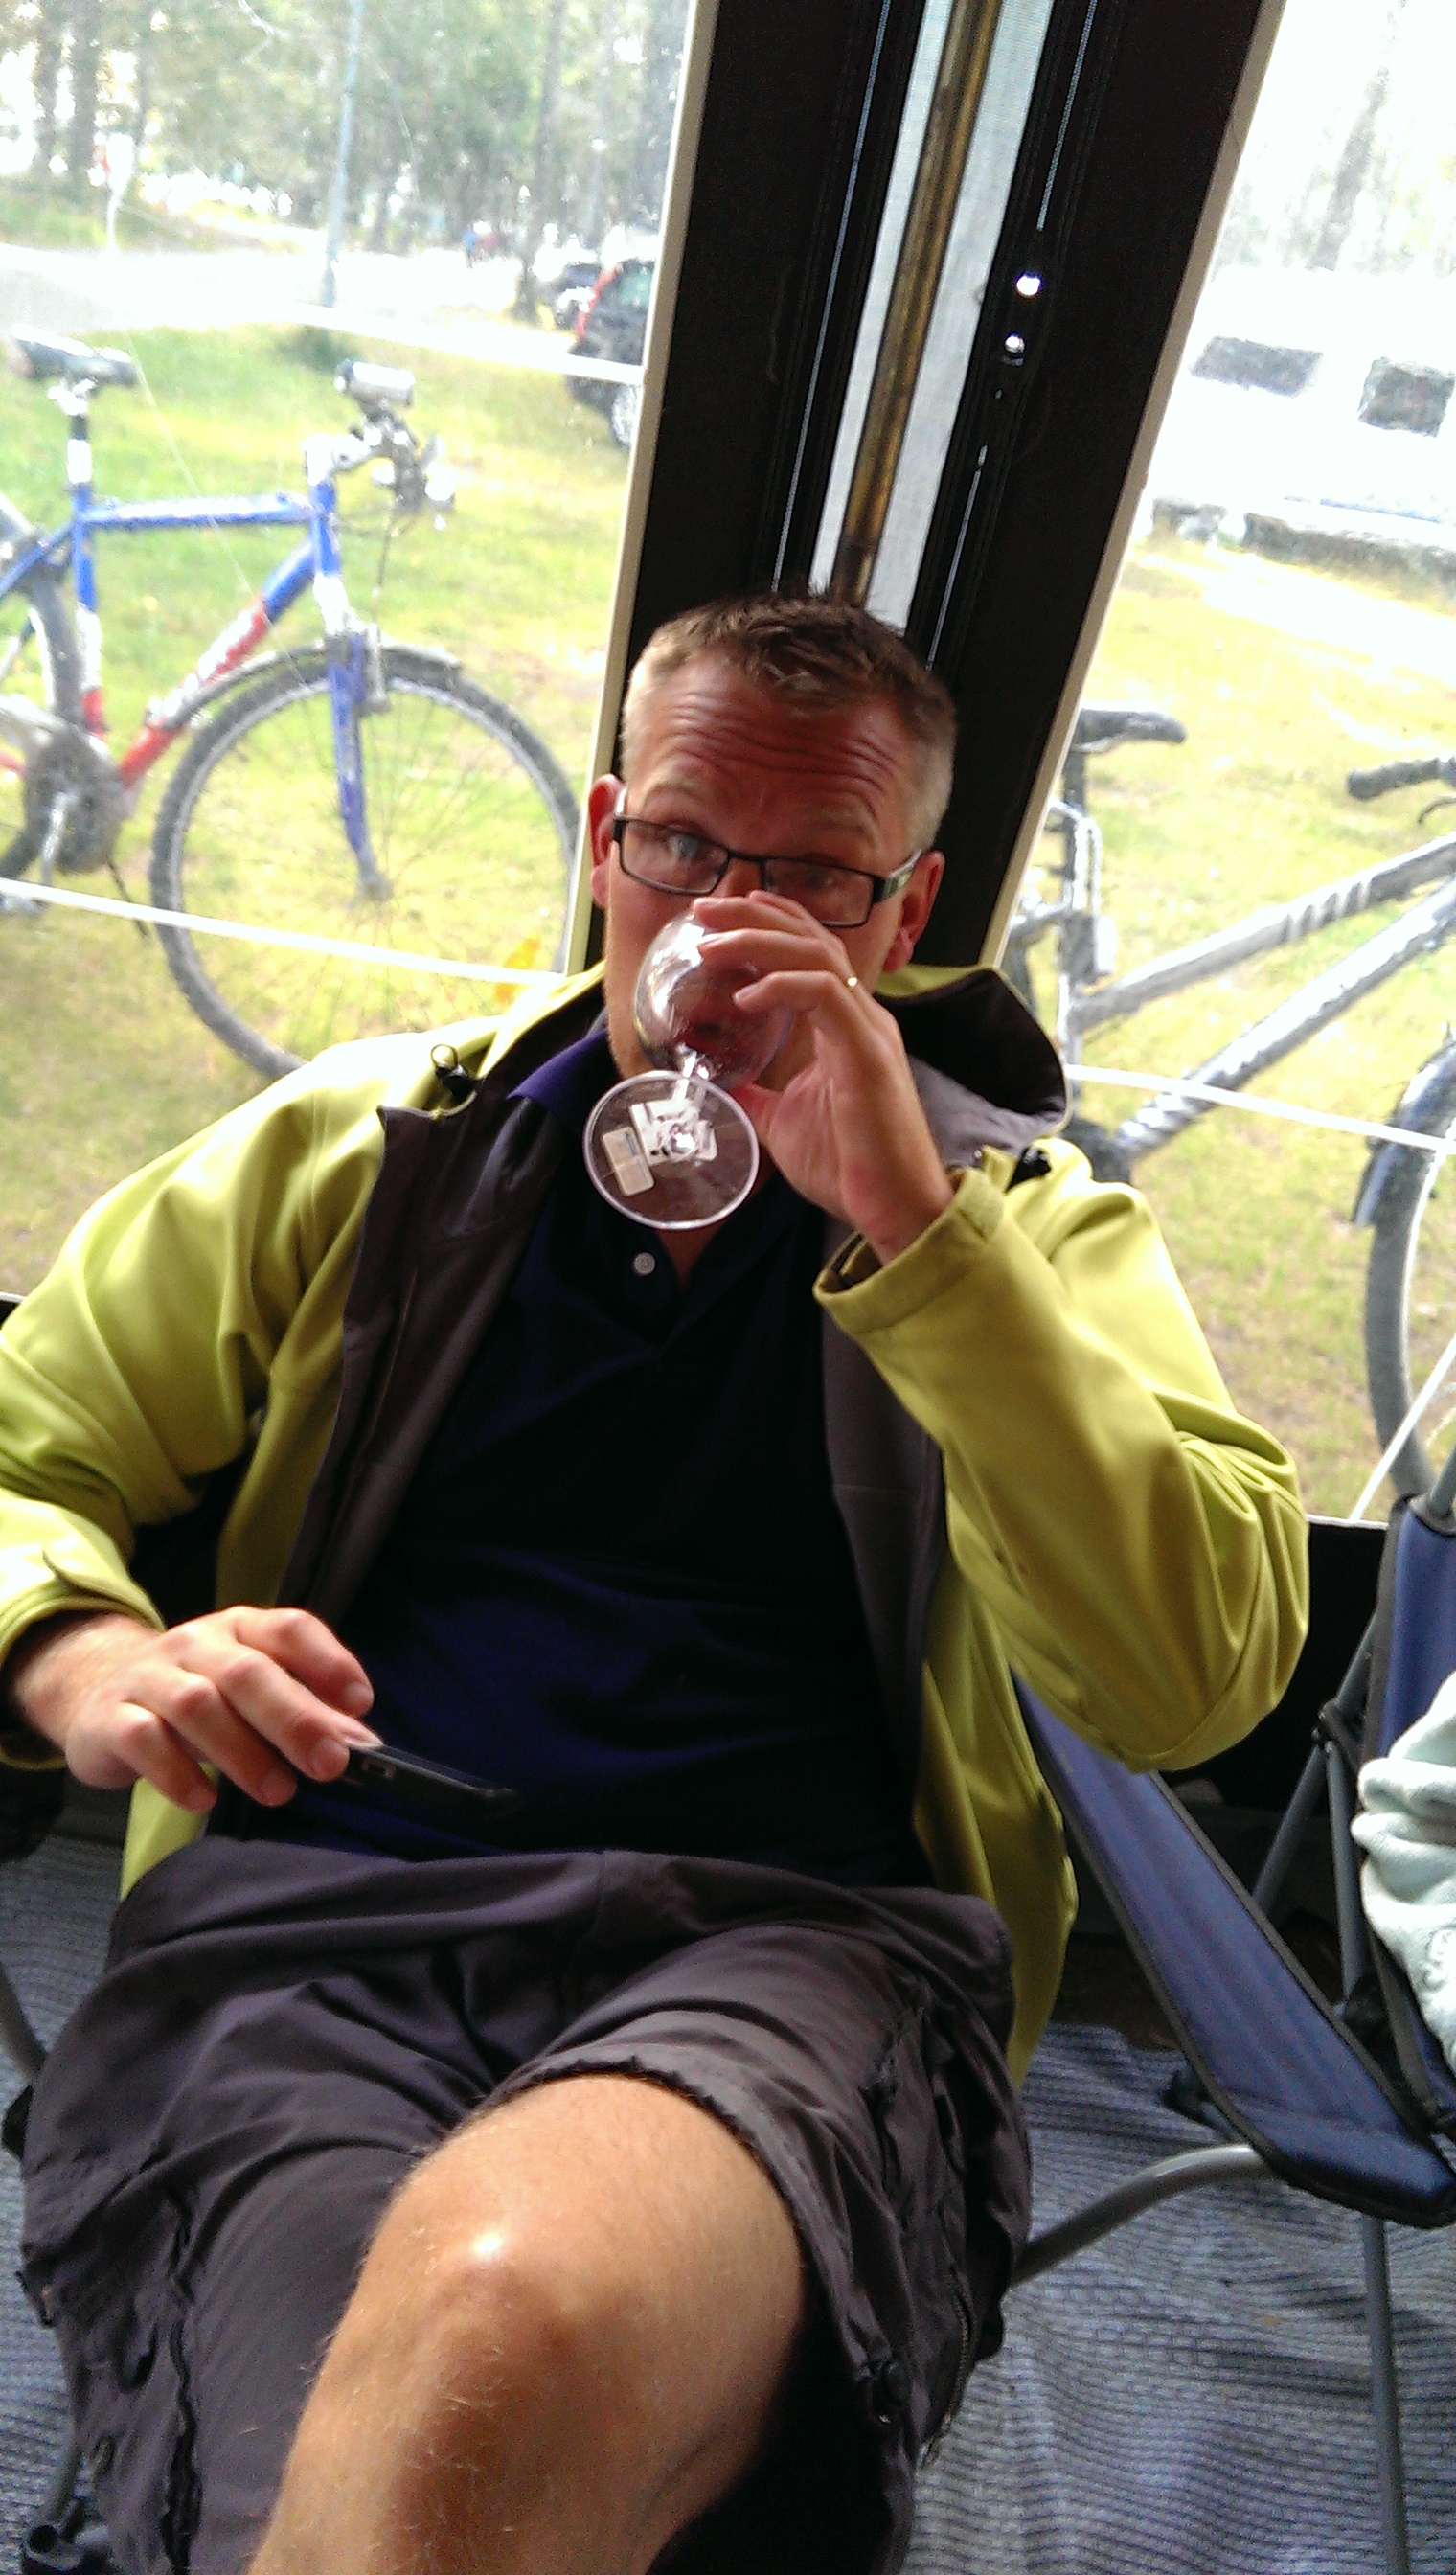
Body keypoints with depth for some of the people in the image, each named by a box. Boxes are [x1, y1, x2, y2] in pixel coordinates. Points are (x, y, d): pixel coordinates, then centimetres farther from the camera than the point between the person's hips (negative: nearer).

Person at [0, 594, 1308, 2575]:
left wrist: (905, 1221, -11)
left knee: (509, 2332, -34)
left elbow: (1199, 1679, -3)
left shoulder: (1028, 1223, 12)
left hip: (801, 1949, 0)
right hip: (310, 1913, 1)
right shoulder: (353, 1148, 16)